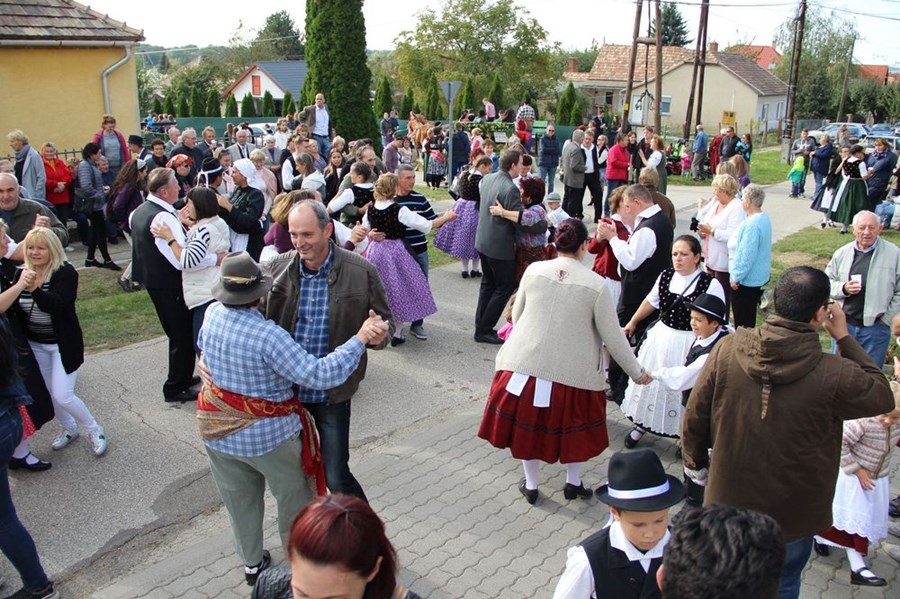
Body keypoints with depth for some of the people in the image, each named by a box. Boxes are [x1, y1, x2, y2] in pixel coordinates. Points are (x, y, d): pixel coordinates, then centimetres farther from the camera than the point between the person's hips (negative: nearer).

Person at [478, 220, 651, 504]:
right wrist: (637, 372, 7)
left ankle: (531, 484, 33)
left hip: (525, 364, 2)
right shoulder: (595, 284, -11)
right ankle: (573, 482, 37)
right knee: (572, 423, 22)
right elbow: (612, 336, -7)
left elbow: (517, 315, 6)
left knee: (526, 422, 19)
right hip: (572, 371, -1)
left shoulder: (534, 270, -5)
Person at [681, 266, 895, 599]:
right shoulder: (835, 375, -27)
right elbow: (882, 396, -4)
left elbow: (694, 419, -10)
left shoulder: (728, 349, -19)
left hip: (728, 500, 2)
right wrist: (844, 338, -1)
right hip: (791, 517, -2)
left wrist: (696, 465, 9)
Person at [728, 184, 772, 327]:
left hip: (746, 280, -10)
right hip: (759, 277, 10)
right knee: (748, 319, 20)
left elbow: (746, 256, -26)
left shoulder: (752, 224, -25)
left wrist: (736, 277, -16)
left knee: (743, 321, 2)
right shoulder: (764, 218, 8)